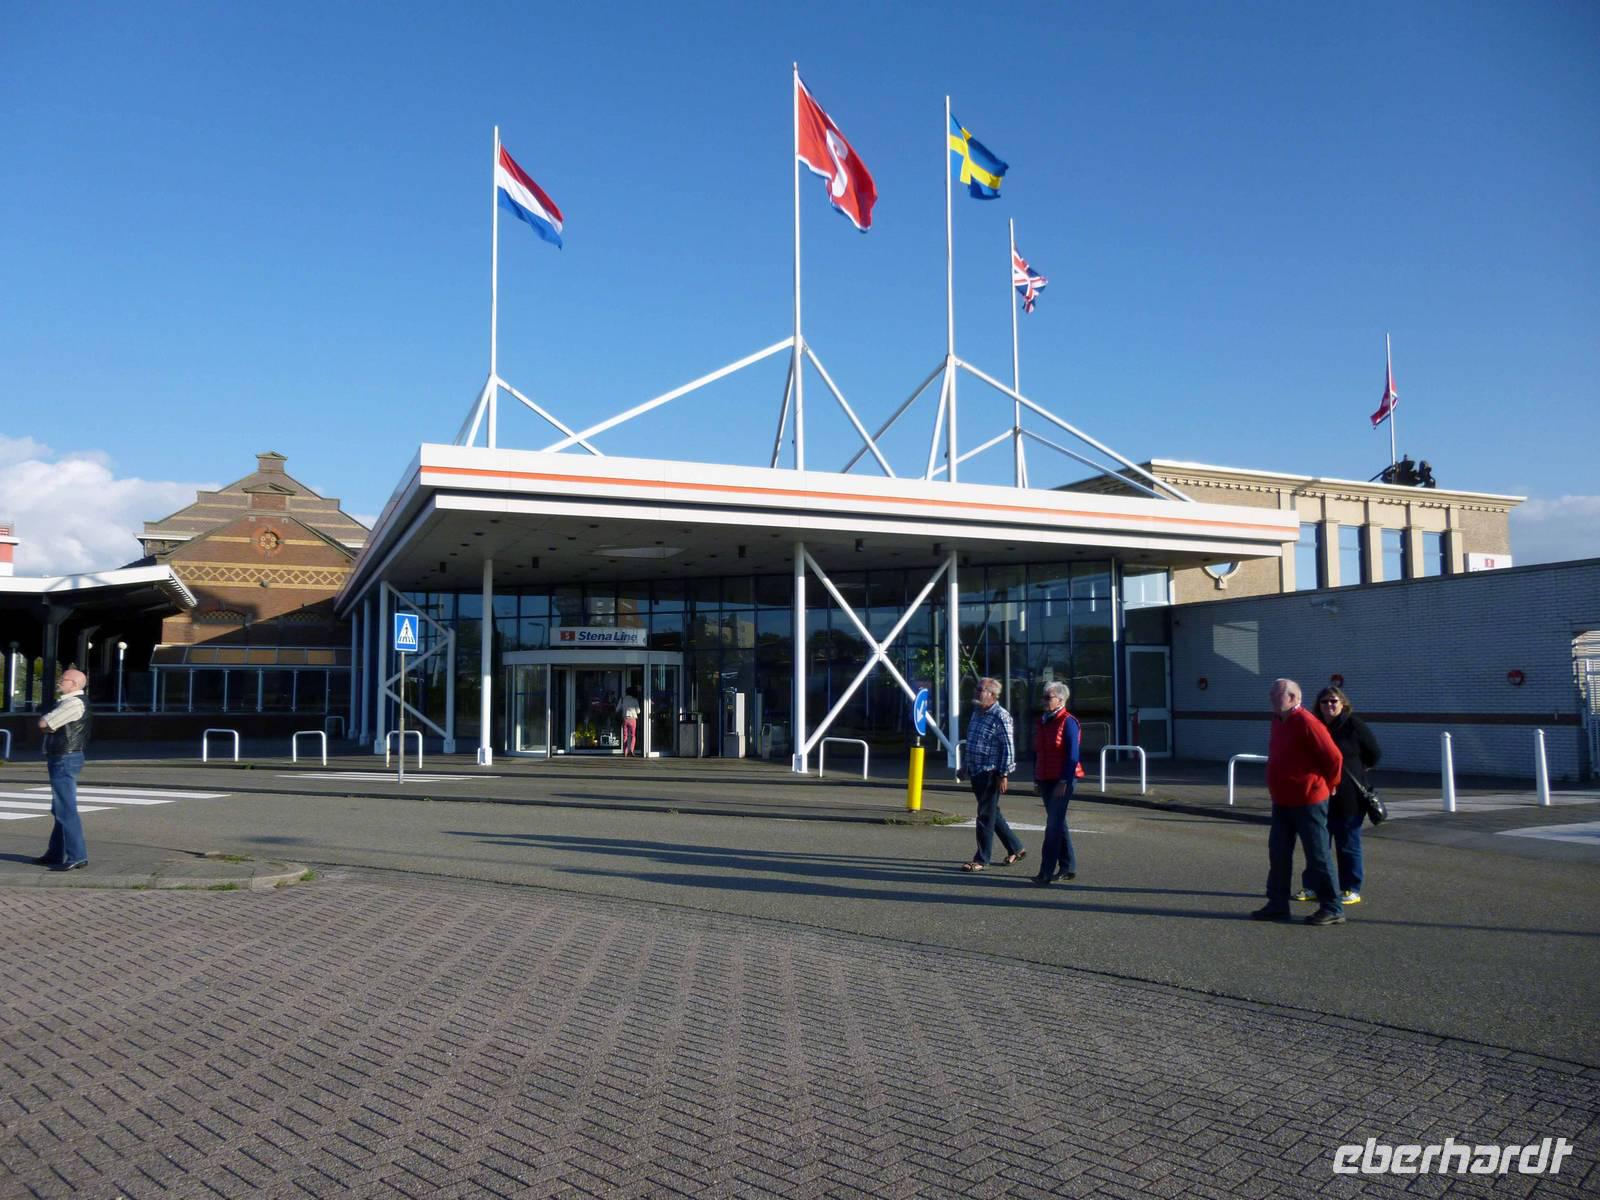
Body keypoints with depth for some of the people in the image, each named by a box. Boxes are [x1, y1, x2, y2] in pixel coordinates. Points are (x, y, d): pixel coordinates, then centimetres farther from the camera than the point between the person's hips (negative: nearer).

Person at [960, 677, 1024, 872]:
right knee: (992, 813, 16)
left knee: (986, 816, -3)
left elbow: (1008, 747, -17)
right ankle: (1015, 849, 28)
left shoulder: (1000, 717, -15)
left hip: (991, 774, -9)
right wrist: (968, 767, 20)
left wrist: (1003, 775, -19)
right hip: (977, 773, 9)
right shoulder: (977, 713, 12)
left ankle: (981, 860, 5)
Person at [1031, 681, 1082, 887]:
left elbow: (1072, 756, -15)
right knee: (1058, 823, 14)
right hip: (1045, 781, 8)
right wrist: (1036, 777, 15)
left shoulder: (1068, 722, -11)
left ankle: (1046, 873, -9)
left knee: (1053, 825, -9)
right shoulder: (1042, 721, 13)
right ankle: (1068, 867, 23)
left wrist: (1064, 782, -19)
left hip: (1060, 782, -8)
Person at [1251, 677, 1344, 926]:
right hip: (1282, 802, 9)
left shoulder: (1307, 724, -19)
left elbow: (1334, 758, -19)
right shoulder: (1277, 721, 9)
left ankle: (1332, 909, 8)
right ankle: (1278, 905, 20)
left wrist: (1327, 786, -5)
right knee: (1278, 854, 11)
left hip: (1308, 803, -9)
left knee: (1317, 856, -1)